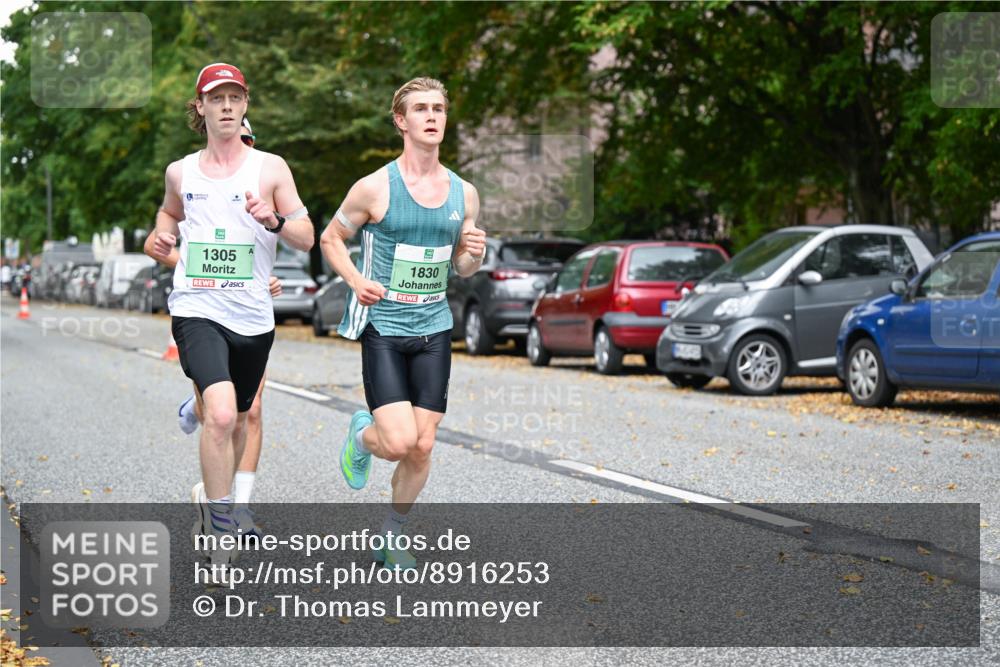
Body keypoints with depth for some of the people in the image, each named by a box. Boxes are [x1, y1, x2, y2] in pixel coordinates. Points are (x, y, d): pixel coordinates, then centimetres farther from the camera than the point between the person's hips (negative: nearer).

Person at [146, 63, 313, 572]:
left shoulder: (270, 168, 1)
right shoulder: (181, 172, 7)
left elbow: (307, 239, 1)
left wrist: (274, 221, -19)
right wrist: (164, 234, 8)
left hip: (253, 318, 2)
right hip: (197, 312, -2)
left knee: (238, 420, 18)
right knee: (221, 414, -23)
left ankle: (212, 496, 47)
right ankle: (220, 540, -14)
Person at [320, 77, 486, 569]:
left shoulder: (463, 193, 6)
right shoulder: (375, 187, -7)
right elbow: (330, 238, 5)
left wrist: (475, 255, -6)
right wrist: (356, 280, -11)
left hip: (434, 329, 4)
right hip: (383, 327, -4)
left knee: (422, 447, 3)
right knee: (399, 441, -15)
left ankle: (392, 537, 24)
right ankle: (361, 436, 22)